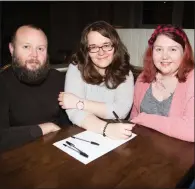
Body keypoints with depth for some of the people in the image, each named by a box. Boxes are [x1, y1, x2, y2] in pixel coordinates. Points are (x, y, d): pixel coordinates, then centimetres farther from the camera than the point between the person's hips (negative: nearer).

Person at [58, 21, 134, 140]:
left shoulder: (124, 72, -2)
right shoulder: (76, 68, -7)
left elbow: (122, 110, -16)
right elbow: (74, 113, -16)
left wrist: (79, 103, -17)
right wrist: (106, 128, -30)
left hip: (117, 136, 2)